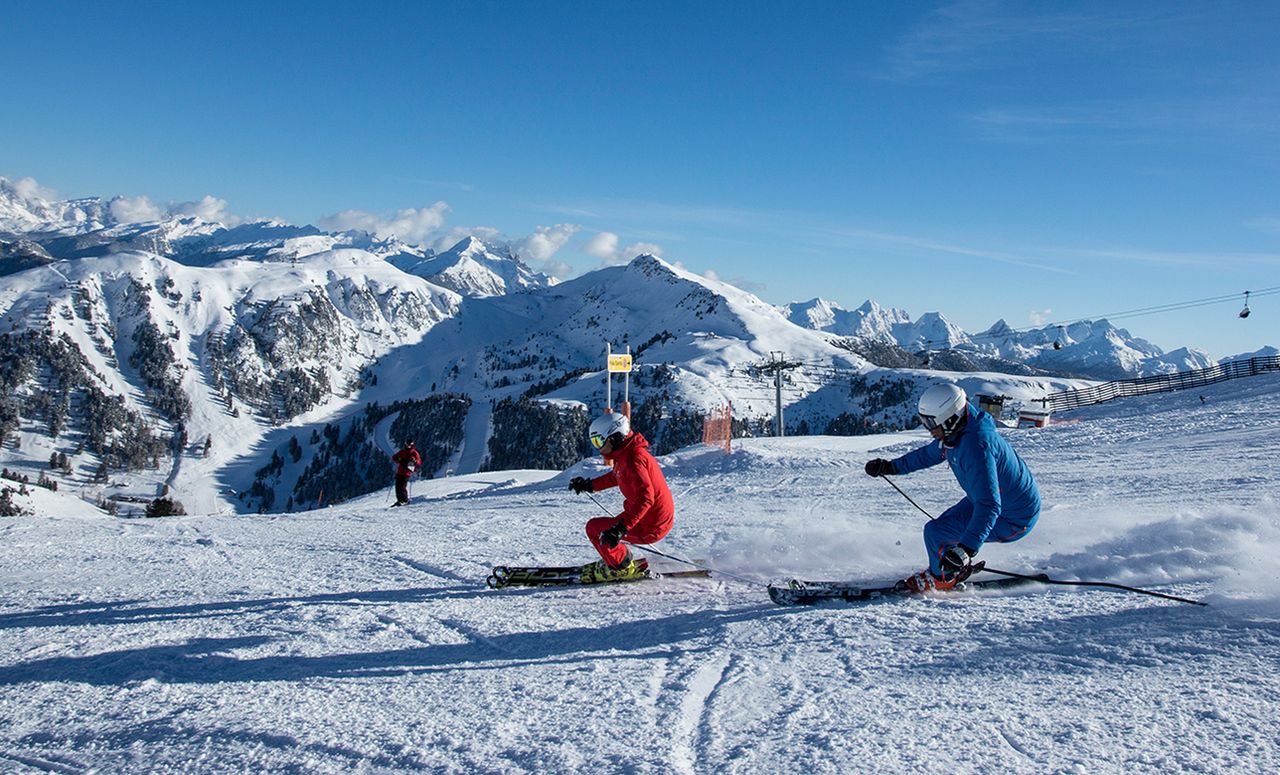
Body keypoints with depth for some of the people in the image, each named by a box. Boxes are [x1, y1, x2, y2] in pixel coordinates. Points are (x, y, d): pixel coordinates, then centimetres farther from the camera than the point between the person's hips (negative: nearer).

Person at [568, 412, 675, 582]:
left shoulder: (632, 459, -23)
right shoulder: (627, 454, 8)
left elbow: (644, 498, -33)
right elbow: (616, 477, 31)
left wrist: (620, 528, -38)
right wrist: (589, 485, 32)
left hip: (649, 528, -10)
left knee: (594, 527, -3)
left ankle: (621, 567, 7)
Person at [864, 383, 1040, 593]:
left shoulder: (976, 446, -36)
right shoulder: (955, 432, -6)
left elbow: (989, 506, -42)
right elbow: (929, 454, 18)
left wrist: (966, 549, -50)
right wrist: (890, 467, 19)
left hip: (1012, 519, -10)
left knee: (935, 532, -12)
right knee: (944, 523, 19)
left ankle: (941, 578, 16)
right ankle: (957, 570, 42)